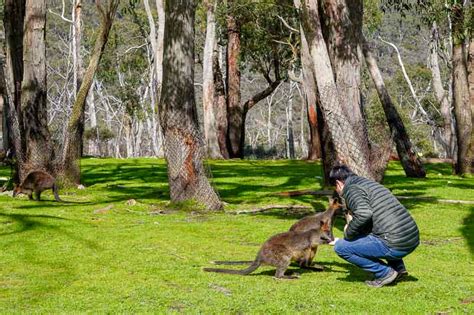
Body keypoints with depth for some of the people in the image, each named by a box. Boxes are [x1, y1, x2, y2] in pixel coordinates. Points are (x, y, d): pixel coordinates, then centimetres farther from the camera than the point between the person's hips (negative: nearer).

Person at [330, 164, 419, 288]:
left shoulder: (351, 189, -5)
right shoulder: (370, 183, 24)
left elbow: (364, 214, -24)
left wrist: (348, 233, -8)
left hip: (395, 246, -9)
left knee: (340, 247, -1)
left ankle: (385, 272, 0)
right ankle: (398, 267, 21)